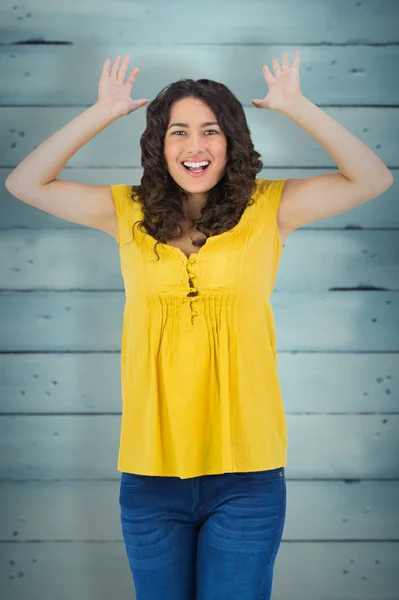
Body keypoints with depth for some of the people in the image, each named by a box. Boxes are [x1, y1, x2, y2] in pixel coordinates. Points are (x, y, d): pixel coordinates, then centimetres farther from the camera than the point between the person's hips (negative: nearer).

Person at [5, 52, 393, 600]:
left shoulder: (267, 210, 0)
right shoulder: (130, 213, 4)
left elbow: (374, 179, -7)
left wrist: (295, 106, -10)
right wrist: (102, 113, -6)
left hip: (246, 476, -1)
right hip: (150, 474, 2)